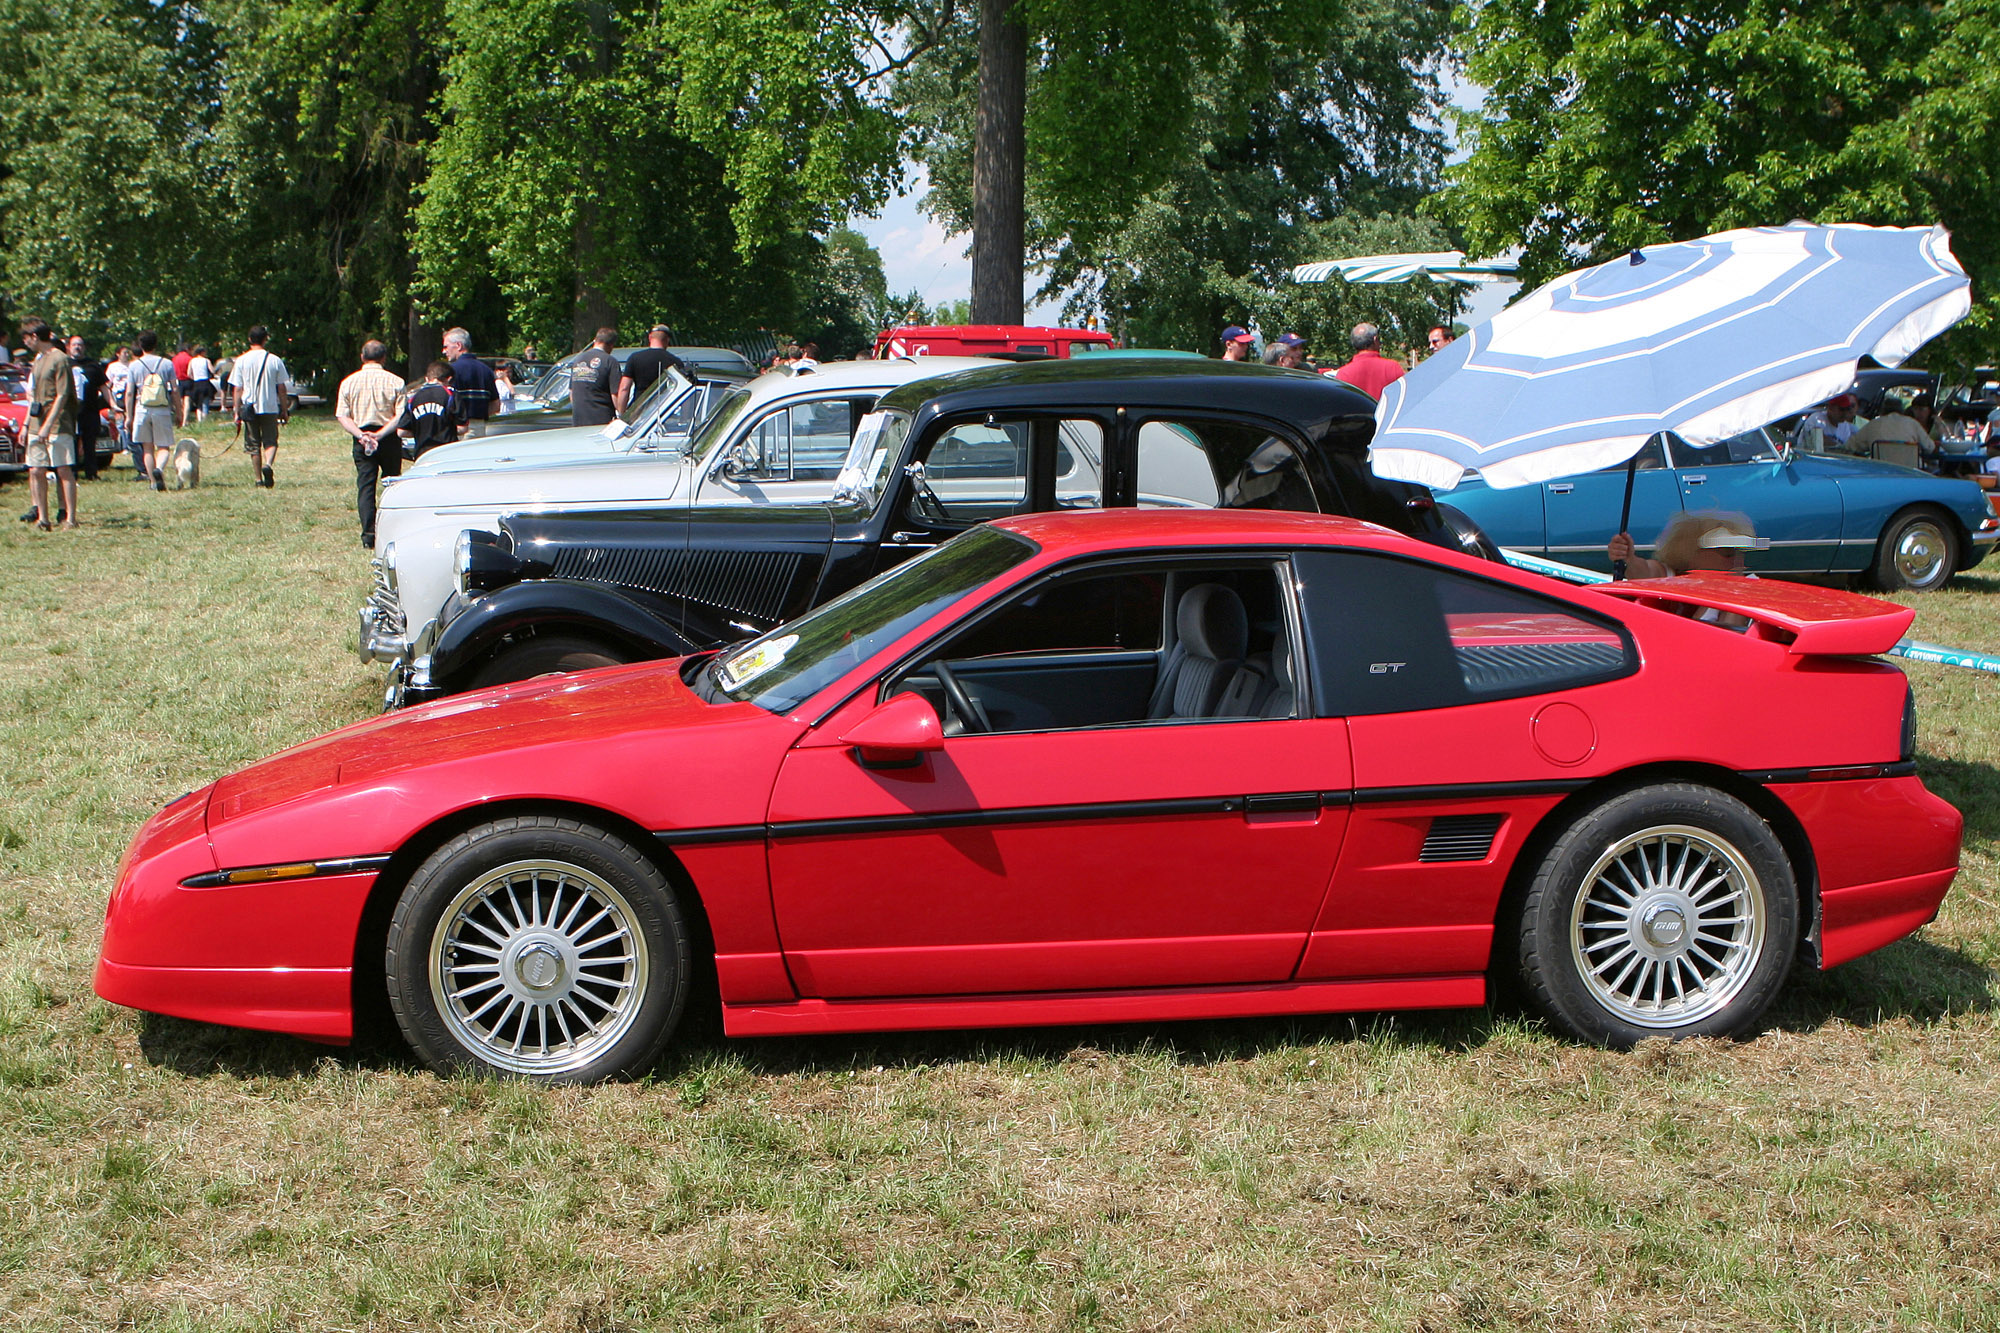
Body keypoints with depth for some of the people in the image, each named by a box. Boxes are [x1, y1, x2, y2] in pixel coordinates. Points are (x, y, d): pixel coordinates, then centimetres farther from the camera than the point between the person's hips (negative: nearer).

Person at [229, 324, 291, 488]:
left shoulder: (242, 361, -2)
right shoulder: (275, 360, -2)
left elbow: (238, 389, -1)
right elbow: (282, 389, 0)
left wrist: (237, 412, 5)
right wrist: (285, 411, 9)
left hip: (249, 408, 0)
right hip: (270, 407, 0)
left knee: (253, 445, 10)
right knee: (270, 441, 7)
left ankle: (259, 479, 11)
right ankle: (268, 464, -22)